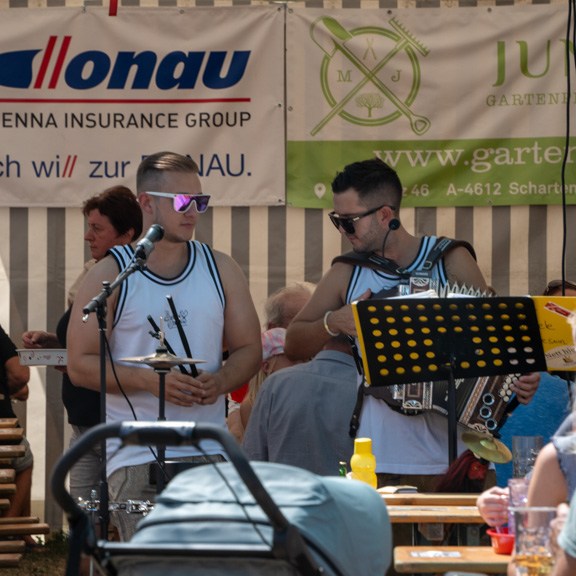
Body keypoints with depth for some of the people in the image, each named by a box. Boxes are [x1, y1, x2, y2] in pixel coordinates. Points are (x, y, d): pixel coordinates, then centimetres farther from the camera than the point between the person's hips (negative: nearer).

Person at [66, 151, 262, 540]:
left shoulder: (221, 269, 12)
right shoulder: (110, 276, 1)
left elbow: (249, 350, 14)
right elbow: (81, 364, -3)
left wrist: (220, 382, -9)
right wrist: (151, 380, -17)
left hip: (210, 451, 3)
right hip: (136, 458, -3)